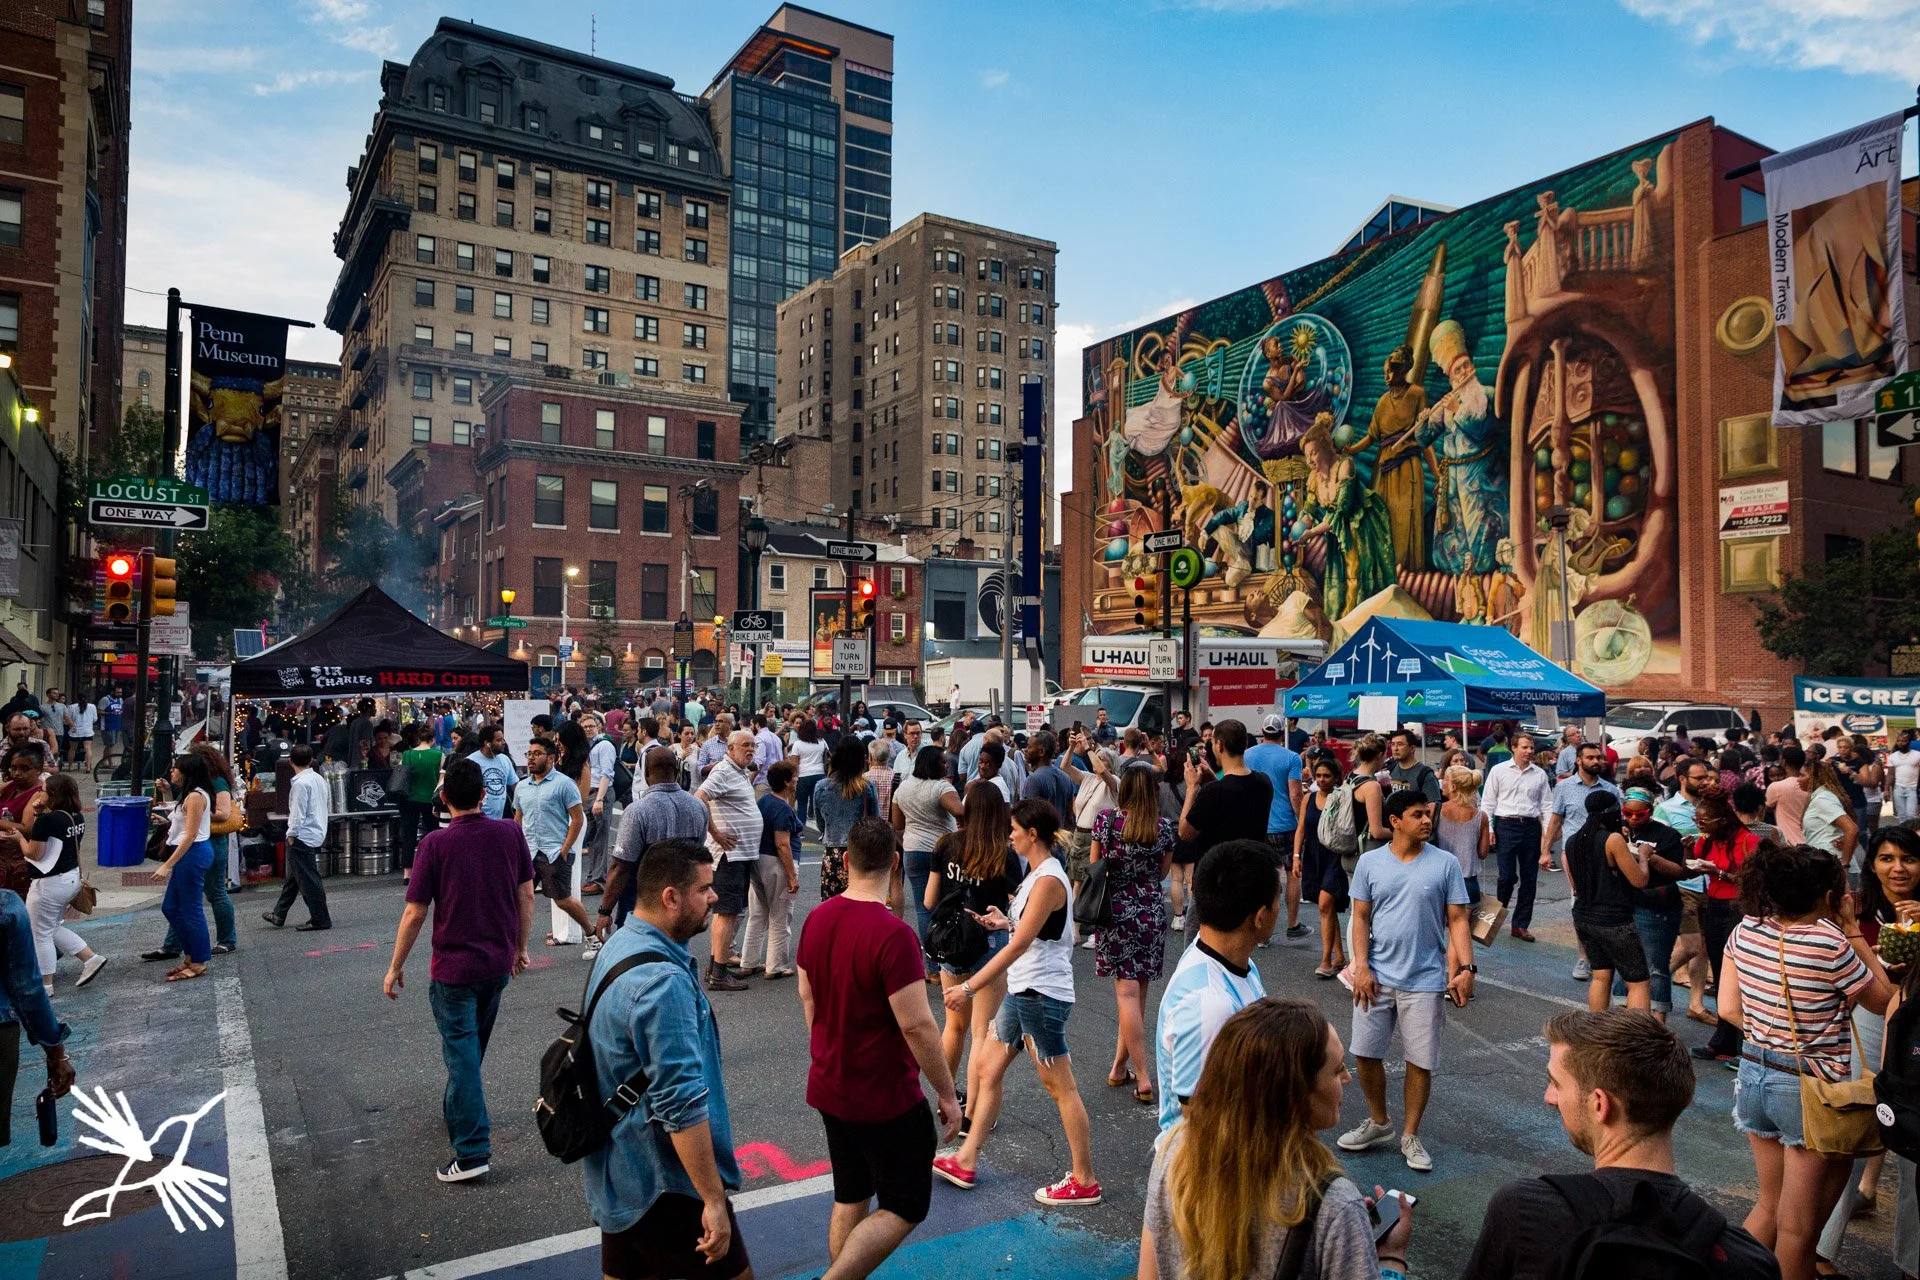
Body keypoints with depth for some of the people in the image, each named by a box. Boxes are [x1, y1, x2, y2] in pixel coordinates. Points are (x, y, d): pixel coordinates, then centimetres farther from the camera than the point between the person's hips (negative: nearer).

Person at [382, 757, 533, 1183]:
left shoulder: (435, 844, -16)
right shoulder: (510, 833, -6)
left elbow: (415, 914, -12)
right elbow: (526, 895, 0)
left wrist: (395, 967, 0)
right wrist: (520, 947, 13)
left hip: (454, 968, -4)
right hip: (499, 962, 4)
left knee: (461, 1054, 1)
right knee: (474, 1044, 24)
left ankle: (472, 1151, -1)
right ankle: (456, 1109, 45)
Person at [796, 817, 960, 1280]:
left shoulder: (817, 919, -2)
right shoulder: (893, 934, -26)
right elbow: (917, 1025, -24)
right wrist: (948, 1095, -12)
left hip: (828, 1089, 7)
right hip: (884, 1098, -7)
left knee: (850, 1198, 22)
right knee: (905, 1208, 9)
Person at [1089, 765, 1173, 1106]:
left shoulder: (1106, 819, -7)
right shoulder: (1164, 826, -4)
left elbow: (1095, 866, 4)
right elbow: (1162, 873, 8)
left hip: (1115, 910, -2)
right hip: (1152, 912, 2)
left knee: (1127, 992, -2)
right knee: (1137, 991, 12)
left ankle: (1143, 1081, -5)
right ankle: (1120, 1067, 21)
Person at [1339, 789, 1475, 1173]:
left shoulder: (1446, 863, -4)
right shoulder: (1370, 862, -1)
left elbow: (1457, 920, -2)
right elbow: (1361, 917, 1)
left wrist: (1467, 968, -13)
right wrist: (1361, 966, -7)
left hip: (1425, 980, -1)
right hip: (1377, 976, 1)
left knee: (1421, 1061, 6)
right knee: (1366, 1053, 8)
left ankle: (1410, 1136, 25)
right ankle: (1378, 1123, 31)